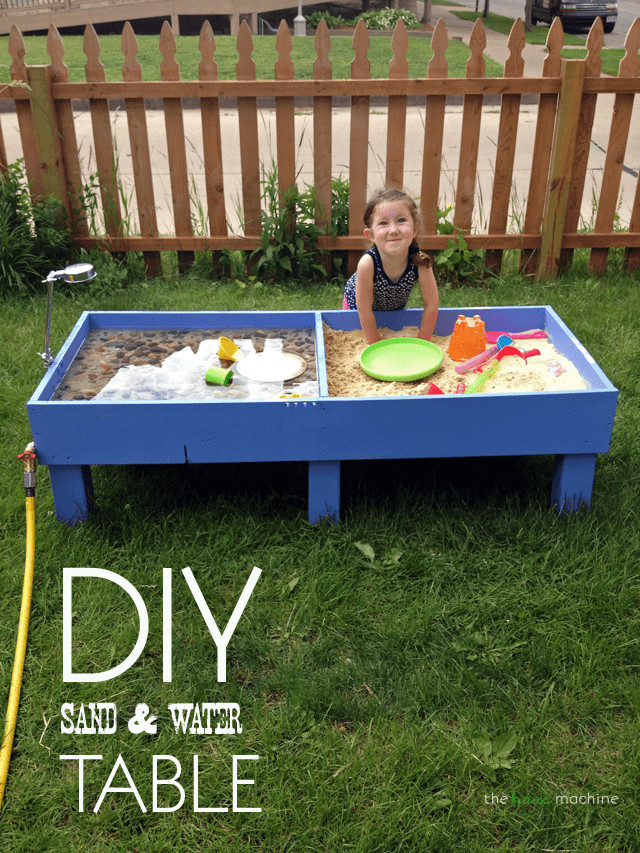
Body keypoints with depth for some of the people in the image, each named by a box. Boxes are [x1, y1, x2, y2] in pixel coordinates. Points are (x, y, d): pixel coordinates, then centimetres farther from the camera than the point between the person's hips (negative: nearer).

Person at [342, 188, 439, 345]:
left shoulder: (420, 263, -35)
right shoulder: (367, 264, -42)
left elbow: (431, 304, -22)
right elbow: (364, 309, -30)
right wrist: (375, 344, -24)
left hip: (395, 307, 2)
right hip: (355, 305, -2)